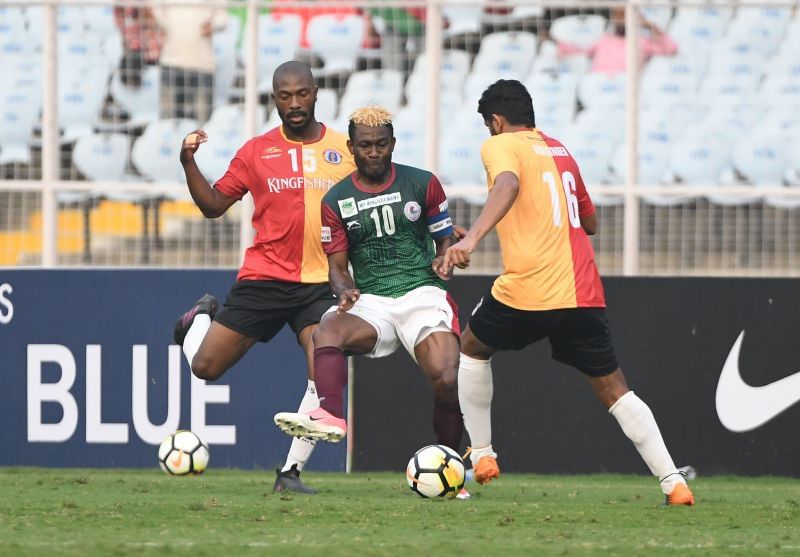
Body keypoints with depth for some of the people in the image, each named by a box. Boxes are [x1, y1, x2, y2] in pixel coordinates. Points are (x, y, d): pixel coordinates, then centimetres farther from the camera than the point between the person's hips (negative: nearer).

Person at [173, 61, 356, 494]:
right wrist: (189, 164, -8)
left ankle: (291, 472, -7)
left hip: (320, 284, 0)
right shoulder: (257, 151, 3)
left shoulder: (343, 150, 4)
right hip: (263, 279, 0)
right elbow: (213, 205, 7)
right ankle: (202, 318, 38)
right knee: (205, 368, 2)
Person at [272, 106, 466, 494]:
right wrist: (345, 290, -14)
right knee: (327, 329, -34)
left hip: (422, 293, -1)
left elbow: (445, 240, 14)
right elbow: (337, 265, 8)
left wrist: (444, 258, -9)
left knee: (447, 381, -24)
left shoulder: (422, 184, 7)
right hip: (371, 301, 1)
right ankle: (330, 415, -54)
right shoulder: (336, 201, 8)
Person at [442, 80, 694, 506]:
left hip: (527, 290, -5)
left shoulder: (500, 146, 1)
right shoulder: (560, 152, 21)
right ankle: (673, 482, -6)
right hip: (583, 293, 5)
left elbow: (507, 185, -24)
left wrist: (473, 236, -36)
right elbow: (589, 222, 30)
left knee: (472, 348, 23)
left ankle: (481, 455, 21)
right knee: (613, 388, 8)